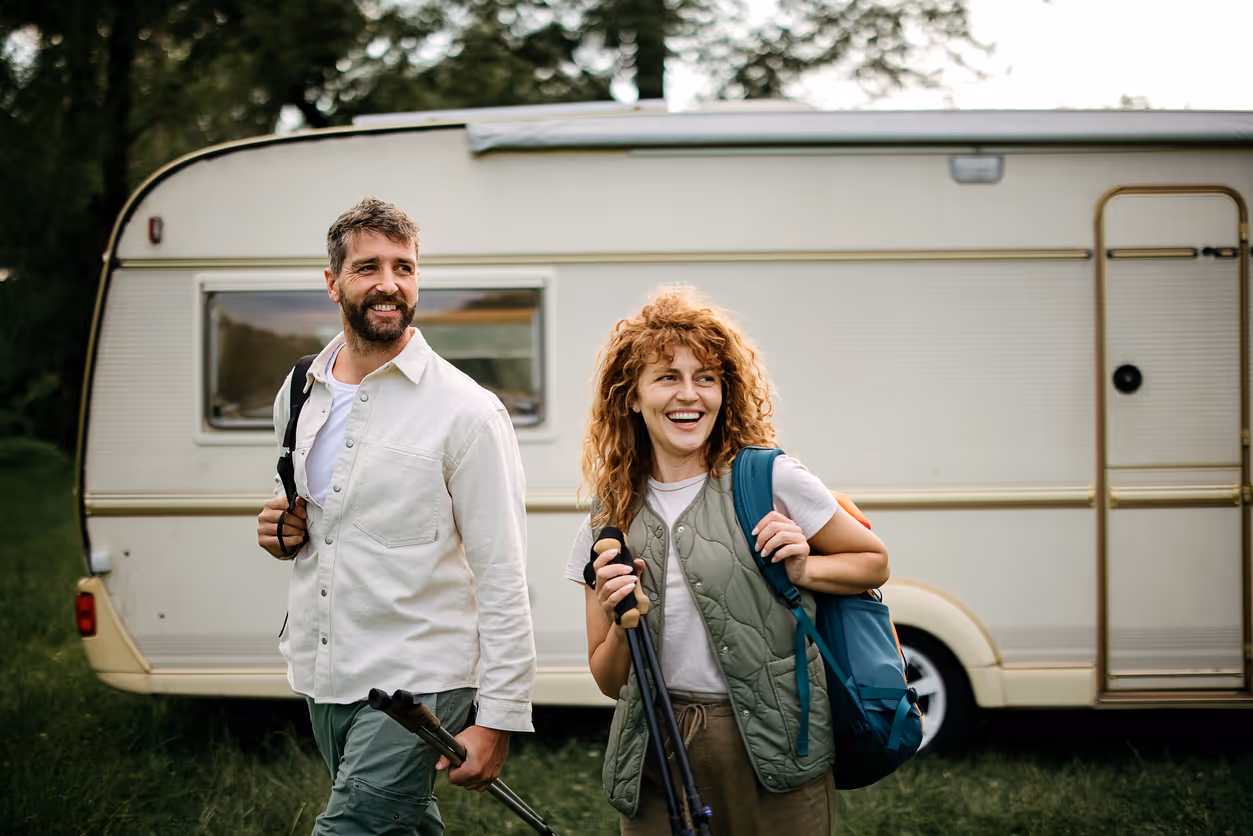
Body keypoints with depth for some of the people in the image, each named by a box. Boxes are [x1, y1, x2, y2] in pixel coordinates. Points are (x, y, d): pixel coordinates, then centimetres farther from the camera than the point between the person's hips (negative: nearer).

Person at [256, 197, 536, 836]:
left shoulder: (466, 411, -11)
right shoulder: (299, 396, 8)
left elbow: (502, 580, -13)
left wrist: (499, 719, -16)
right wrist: (280, 534, 2)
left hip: (412, 685, -6)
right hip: (321, 678, 7)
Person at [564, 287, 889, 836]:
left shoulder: (770, 480, -5)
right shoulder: (607, 522, 5)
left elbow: (873, 562, 8)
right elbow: (610, 682, 9)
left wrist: (803, 570, -10)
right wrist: (621, 624, -11)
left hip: (771, 747, -3)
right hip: (654, 756, 3)